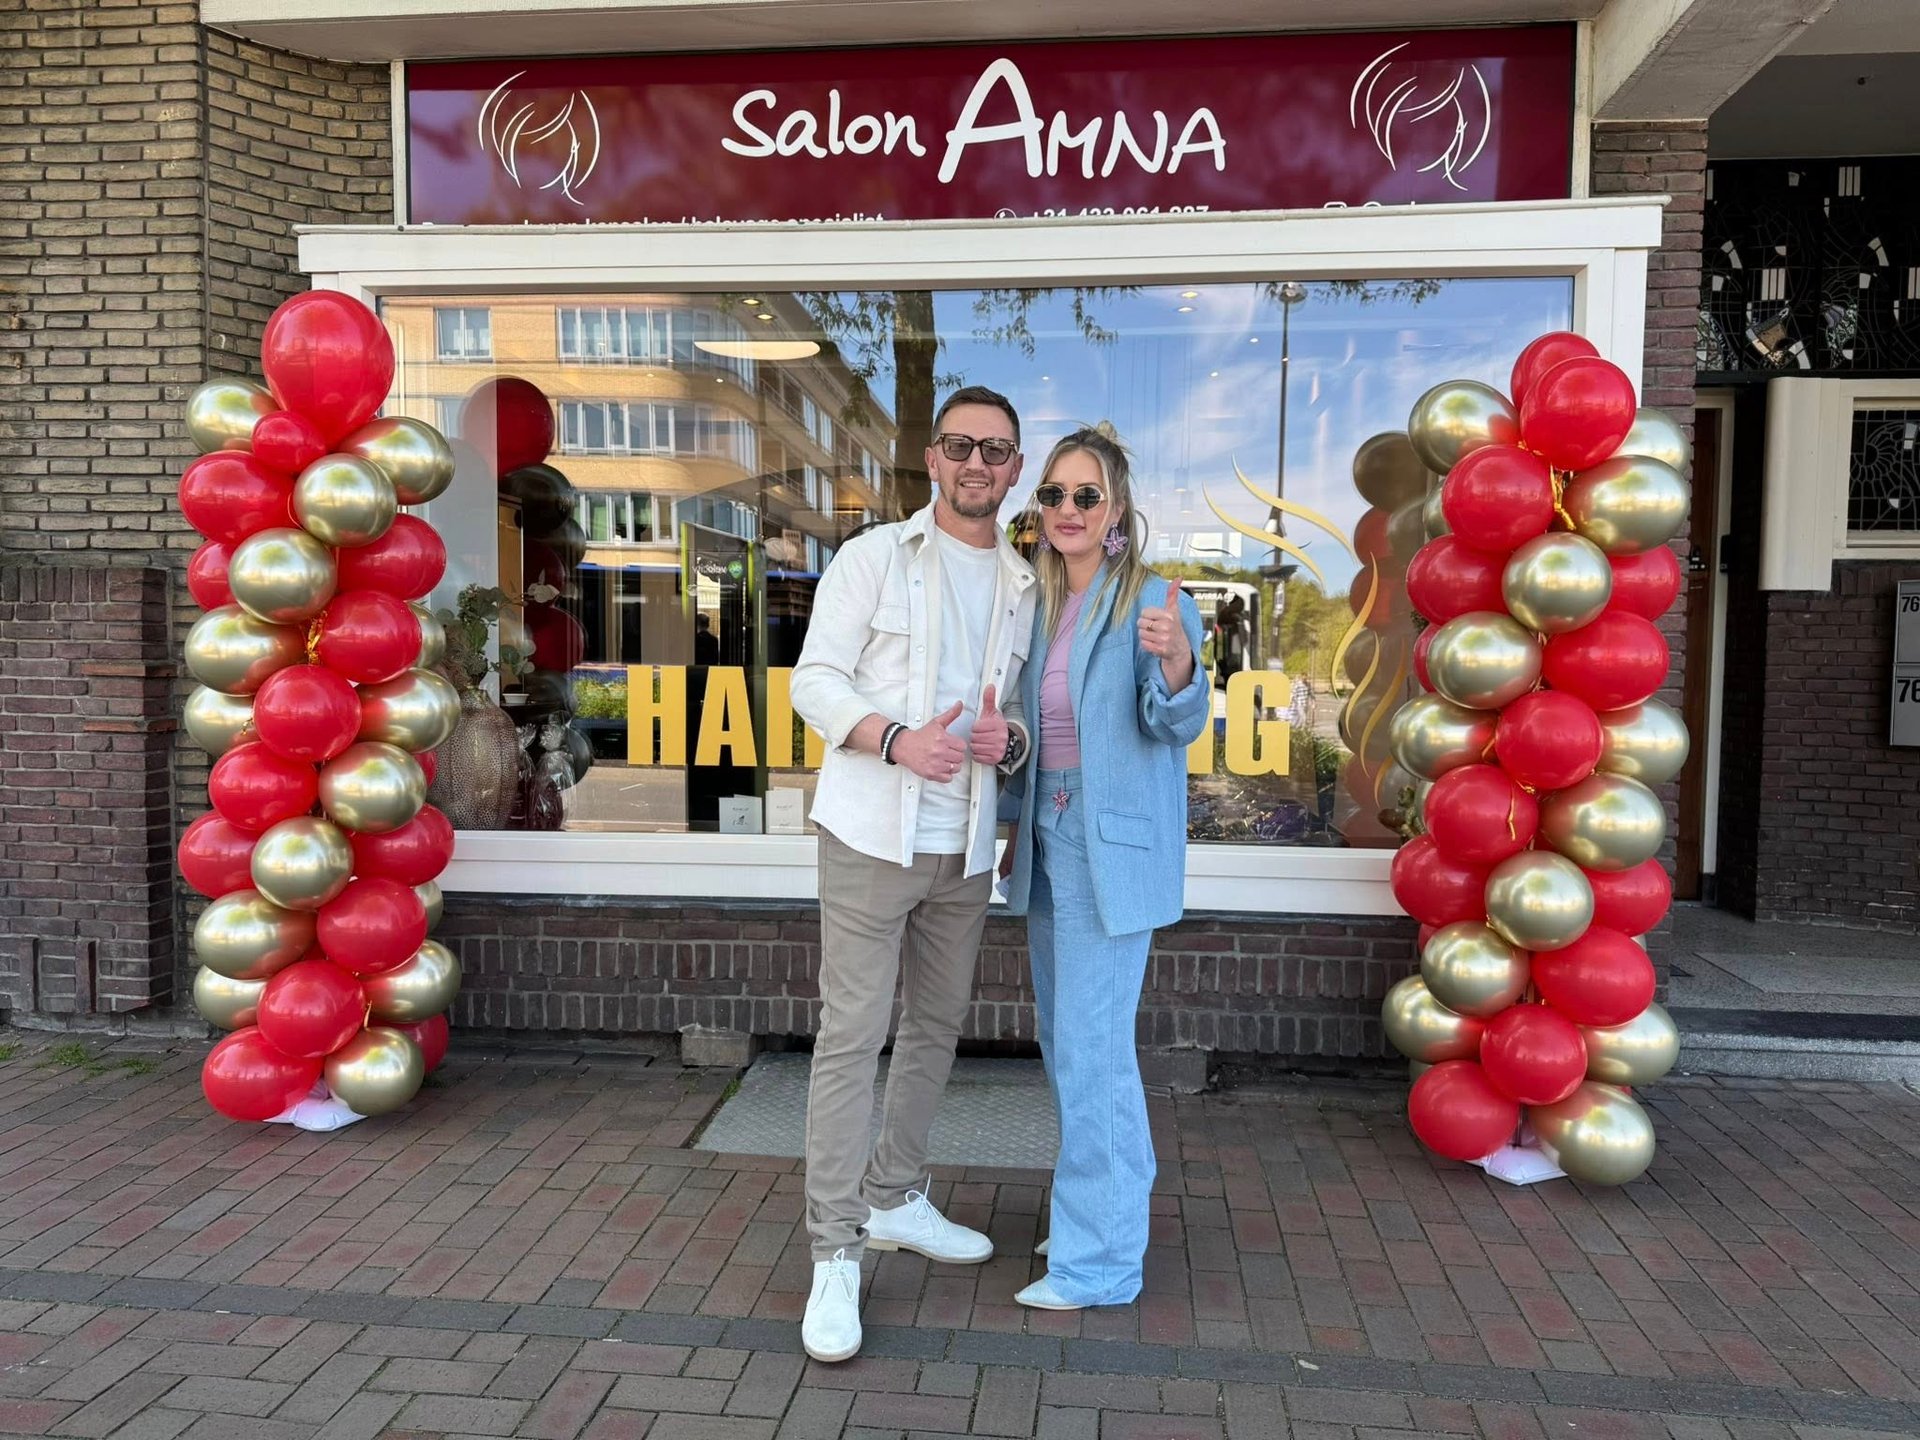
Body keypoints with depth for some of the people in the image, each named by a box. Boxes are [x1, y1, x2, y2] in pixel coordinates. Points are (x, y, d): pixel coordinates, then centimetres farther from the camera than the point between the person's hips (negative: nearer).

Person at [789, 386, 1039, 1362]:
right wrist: (897, 739, -22)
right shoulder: (874, 557, -2)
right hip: (872, 835, -5)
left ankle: (892, 1198, 33)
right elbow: (816, 678, -6)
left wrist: (1008, 739, -8)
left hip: (965, 845, 5)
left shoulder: (1022, 588, 11)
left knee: (937, 1027, 15)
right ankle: (835, 1252, 6)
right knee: (852, 1034, -5)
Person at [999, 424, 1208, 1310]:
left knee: (1091, 1047, -5)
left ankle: (1099, 1261, 10)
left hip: (1112, 846, -8)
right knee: (1063, 1039, 17)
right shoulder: (1039, 607, 10)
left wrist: (1177, 660, -42)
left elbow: (1176, 725, -22)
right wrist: (1021, 830, 17)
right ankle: (1112, 1206, 36)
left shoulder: (1152, 602, -11)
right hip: (1047, 838, 8)